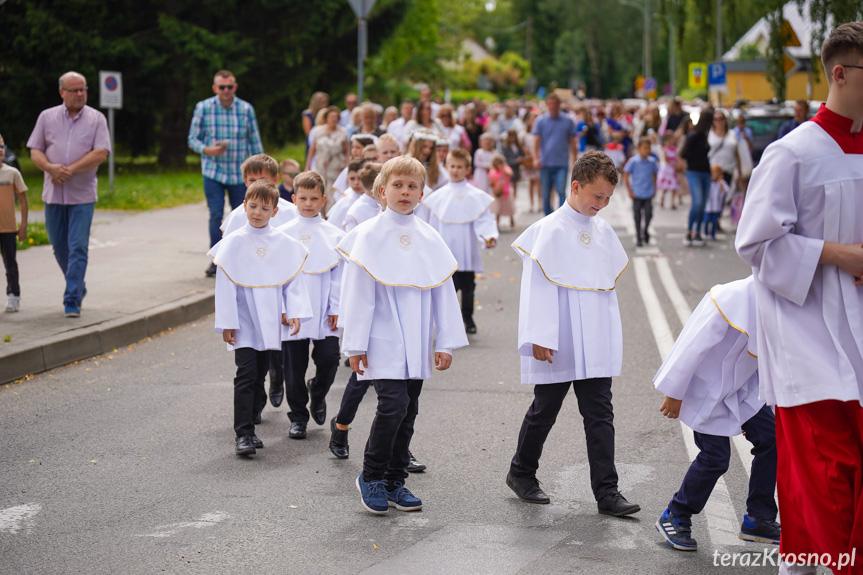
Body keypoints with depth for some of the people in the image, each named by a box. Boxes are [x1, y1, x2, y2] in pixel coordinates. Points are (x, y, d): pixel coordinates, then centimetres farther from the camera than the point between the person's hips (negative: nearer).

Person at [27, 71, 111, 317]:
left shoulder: (96, 119, 1)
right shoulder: (47, 117, 8)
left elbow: (101, 153, -9)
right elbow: (35, 151, 5)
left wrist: (70, 170, -15)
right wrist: (51, 168, -15)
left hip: (82, 195, -3)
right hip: (53, 193, 3)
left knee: (78, 248, -8)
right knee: (59, 247, 11)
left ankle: (72, 301, -7)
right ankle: (78, 286, 32)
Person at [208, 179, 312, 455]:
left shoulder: (284, 244, 2)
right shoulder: (233, 243, -5)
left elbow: (293, 281, 8)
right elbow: (225, 285, -4)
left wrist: (294, 312, -4)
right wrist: (226, 323, -7)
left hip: (270, 323, 3)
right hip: (244, 323, -3)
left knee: (259, 375, 11)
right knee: (246, 375, -10)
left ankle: (248, 424, 22)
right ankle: (244, 433, -9)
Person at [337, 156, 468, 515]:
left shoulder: (430, 240, 7)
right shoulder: (368, 236, -5)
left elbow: (443, 292, 11)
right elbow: (358, 293, -5)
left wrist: (446, 341, 7)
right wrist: (355, 346, -6)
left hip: (417, 345, 5)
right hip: (383, 343, -5)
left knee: (408, 410, 8)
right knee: (393, 404, -16)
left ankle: (395, 481, 21)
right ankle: (370, 477, 2)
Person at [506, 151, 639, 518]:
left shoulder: (603, 231, 9)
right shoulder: (550, 230, -10)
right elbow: (537, 286, -12)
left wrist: (612, 339, 16)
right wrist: (540, 338, -16)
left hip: (595, 347, 5)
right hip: (558, 348, -5)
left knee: (600, 415, 2)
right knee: (544, 411, 9)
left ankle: (606, 492, 2)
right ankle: (521, 473, 29)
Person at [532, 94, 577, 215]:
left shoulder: (568, 121, 5)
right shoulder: (540, 121, 4)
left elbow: (572, 142, 9)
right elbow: (536, 141, 1)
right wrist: (536, 159, -13)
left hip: (562, 164, -1)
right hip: (545, 164, 1)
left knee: (561, 192, -14)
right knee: (546, 195, 7)